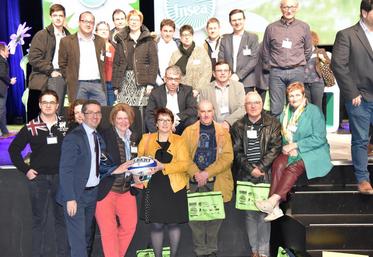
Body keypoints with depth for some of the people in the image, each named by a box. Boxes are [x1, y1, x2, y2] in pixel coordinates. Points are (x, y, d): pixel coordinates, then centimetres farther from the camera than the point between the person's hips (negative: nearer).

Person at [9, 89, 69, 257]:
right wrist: (25, 169, 0)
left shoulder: (66, 125, 1)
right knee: (39, 219, 8)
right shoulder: (31, 128, -1)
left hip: (61, 177, 1)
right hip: (38, 177, -1)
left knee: (61, 218, 8)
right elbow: (14, 149, 6)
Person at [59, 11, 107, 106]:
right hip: (78, 85, -3)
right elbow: (62, 64, 6)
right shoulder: (67, 41, 5)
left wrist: (103, 80, 11)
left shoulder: (100, 41, 15)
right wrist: (70, 81, 2)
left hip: (98, 85, 3)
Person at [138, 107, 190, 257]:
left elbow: (185, 163, -10)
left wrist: (163, 166, -21)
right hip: (153, 188, 1)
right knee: (156, 225, 2)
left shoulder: (179, 141, 2)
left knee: (173, 223, 10)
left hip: (174, 188, 0)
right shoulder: (146, 139, 7)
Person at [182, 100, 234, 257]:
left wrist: (207, 173, -13)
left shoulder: (223, 132, 7)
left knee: (215, 217, 6)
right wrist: (196, 174, -16)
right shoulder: (189, 131, 7)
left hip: (217, 183, 0)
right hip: (195, 183, 0)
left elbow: (228, 156, -4)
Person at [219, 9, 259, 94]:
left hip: (246, 83, -2)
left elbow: (254, 60, -2)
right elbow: (221, 59, 9)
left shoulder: (252, 37, 6)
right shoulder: (225, 39, 15)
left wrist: (239, 75, -11)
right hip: (228, 82, 2)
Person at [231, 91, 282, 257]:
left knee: (263, 214, -2)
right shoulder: (238, 126, 9)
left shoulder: (272, 124, 5)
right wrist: (250, 169, -9)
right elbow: (237, 151, 3)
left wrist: (261, 167, -12)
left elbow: (275, 147, -3)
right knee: (249, 214, 6)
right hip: (245, 177, 2)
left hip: (265, 176, -2)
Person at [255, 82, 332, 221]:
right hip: (291, 152, 4)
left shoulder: (314, 111, -4)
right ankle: (274, 207, -35)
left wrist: (295, 145, -14)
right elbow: (283, 136, 14)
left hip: (313, 152, -4)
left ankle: (273, 200, -40)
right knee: (278, 164, -27)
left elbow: (319, 138, -10)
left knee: (293, 167, -33)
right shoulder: (286, 113, 14)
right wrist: (288, 147, -9)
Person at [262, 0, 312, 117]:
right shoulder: (271, 28, 5)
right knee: (276, 109, -1)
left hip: (297, 72, 1)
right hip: (276, 72, 0)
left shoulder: (304, 27, 6)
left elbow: (308, 50, 16)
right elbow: (265, 51, 14)